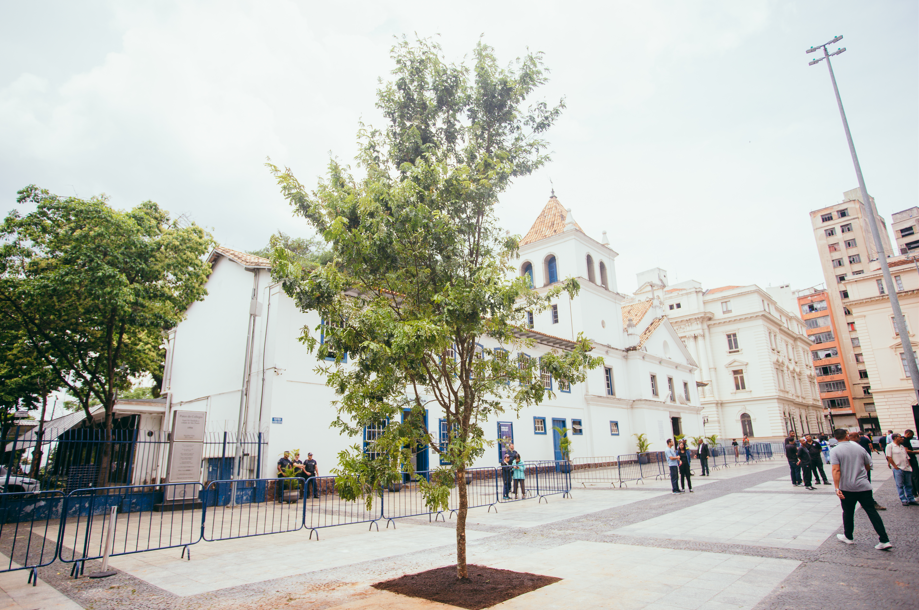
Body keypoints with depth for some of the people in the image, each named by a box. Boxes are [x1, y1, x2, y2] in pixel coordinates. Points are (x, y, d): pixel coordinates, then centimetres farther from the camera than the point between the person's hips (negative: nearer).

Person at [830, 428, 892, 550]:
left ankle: (848, 537, 25)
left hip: (847, 488, -3)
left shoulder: (835, 451, -9)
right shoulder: (859, 448, 4)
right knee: (872, 511, 5)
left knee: (848, 512, 11)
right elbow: (868, 467, 15)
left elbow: (836, 470, -19)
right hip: (864, 486, 3)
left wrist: (837, 488, -19)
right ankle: (884, 540, 1)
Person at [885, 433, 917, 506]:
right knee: (900, 485, -1)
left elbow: (907, 457, 19)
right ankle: (903, 500, 4)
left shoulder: (902, 447, 17)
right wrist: (895, 466, -13)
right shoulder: (890, 446, -6)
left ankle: (911, 499, 19)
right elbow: (889, 457, -11)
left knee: (909, 485, 11)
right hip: (898, 469, -7)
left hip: (907, 468, 7)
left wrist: (909, 466, 9)